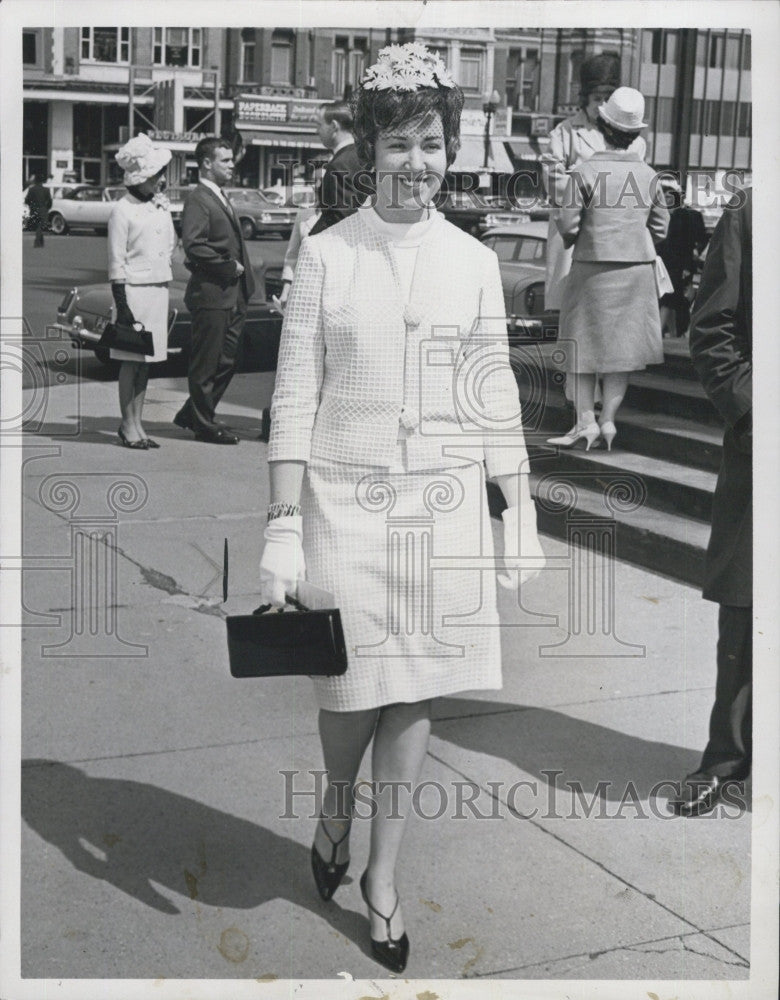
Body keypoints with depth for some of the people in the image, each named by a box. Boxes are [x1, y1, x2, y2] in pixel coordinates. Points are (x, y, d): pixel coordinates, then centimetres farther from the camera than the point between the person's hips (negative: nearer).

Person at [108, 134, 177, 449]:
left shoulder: (162, 204, 11)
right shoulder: (122, 211, -10)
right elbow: (116, 262, -11)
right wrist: (122, 305, -15)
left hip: (159, 289, 7)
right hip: (134, 289, -7)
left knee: (146, 361, 10)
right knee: (131, 361, -2)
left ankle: (137, 423, 17)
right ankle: (128, 425, 6)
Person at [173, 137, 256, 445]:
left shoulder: (221, 199, 20)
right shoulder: (197, 200, -10)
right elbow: (193, 246, -22)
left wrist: (242, 278, 15)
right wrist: (229, 266, -16)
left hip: (232, 295, 10)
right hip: (210, 293, -10)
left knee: (226, 359, 13)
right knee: (206, 362, 0)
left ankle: (192, 414, 25)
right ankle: (204, 424, 10)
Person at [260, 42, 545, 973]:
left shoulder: (474, 262, 3)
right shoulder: (324, 255, -4)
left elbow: (496, 400, 6)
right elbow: (294, 398, -5)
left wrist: (523, 517, 4)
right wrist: (282, 527, -10)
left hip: (443, 504, 2)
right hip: (345, 501, -2)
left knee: (414, 690, 7)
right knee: (353, 685, 7)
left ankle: (382, 872, 25)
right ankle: (335, 810, 41)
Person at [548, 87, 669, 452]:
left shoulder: (584, 172, -11)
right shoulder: (648, 175, 1)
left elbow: (567, 225, -10)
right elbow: (660, 227, 7)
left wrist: (568, 237, 12)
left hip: (593, 268, -3)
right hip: (638, 268, 3)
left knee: (586, 342, 7)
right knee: (624, 343, 10)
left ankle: (586, 421, 6)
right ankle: (608, 418, 11)